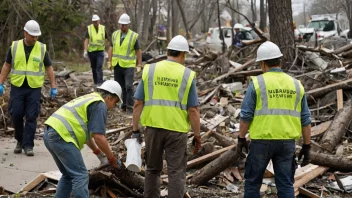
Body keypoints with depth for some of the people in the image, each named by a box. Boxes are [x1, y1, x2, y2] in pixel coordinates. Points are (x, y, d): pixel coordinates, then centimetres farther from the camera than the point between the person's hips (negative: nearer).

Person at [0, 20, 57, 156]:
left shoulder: (42, 48, 1)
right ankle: (20, 140, 22)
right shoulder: (14, 47, 2)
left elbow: (49, 68, 6)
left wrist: (53, 87, 2)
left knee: (31, 117, -3)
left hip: (34, 88, -1)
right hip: (17, 87, 1)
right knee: (16, 115, 1)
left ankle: (28, 145, 3)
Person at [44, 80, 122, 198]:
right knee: (81, 176, -6)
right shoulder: (100, 105, -3)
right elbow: (98, 136, -10)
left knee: (68, 175, 20)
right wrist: (112, 159, 0)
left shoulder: (89, 99, 27)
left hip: (50, 133, 10)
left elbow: (86, 132, 35)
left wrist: (98, 153, 38)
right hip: (61, 136, -10)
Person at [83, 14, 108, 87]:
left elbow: (106, 39, 11)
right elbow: (86, 40, -9)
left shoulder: (103, 28, 2)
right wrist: (85, 51, -19)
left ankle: (100, 83, -16)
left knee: (99, 67, -13)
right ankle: (95, 82, 24)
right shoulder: (89, 28, -3)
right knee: (93, 68, 11)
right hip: (91, 51, 1)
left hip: (100, 51, -1)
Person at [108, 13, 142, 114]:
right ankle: (124, 104, 18)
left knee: (129, 86, -11)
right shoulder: (115, 34, 7)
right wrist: (109, 62, 7)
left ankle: (129, 107, -6)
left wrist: (139, 65, -4)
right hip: (117, 65, 4)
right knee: (120, 87, 8)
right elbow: (111, 48, 13)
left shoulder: (134, 36, -4)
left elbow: (138, 51, 0)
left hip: (129, 65, -4)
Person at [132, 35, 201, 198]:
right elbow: (193, 110, -5)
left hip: (153, 127, 2)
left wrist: (135, 130, 7)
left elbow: (138, 103, 1)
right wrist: (197, 136, 4)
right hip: (176, 130, -2)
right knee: (176, 172, 5)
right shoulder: (187, 75, -4)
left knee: (153, 169, 17)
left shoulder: (149, 70, 2)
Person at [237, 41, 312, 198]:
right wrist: (306, 147, 10)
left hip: (262, 141, -3)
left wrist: (241, 139, 3)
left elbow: (246, 115, -7)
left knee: (252, 181, 11)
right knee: (286, 185, 5)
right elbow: (305, 119, 5)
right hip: (286, 142, 3)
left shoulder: (257, 83, -6)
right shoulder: (295, 85, 6)